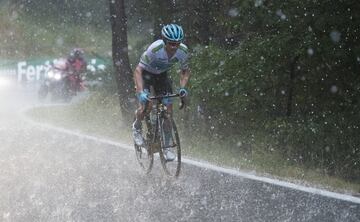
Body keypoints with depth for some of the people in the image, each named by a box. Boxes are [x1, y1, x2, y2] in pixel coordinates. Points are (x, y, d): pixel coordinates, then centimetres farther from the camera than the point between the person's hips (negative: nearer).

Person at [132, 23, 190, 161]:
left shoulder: (182, 51, -24)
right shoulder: (154, 49, -37)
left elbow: (185, 71, -6)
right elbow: (138, 70, -35)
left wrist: (182, 87, -24)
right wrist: (141, 92, -47)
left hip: (162, 75, 4)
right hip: (146, 74, -4)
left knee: (168, 108, -7)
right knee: (146, 105, -23)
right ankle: (136, 127, 10)